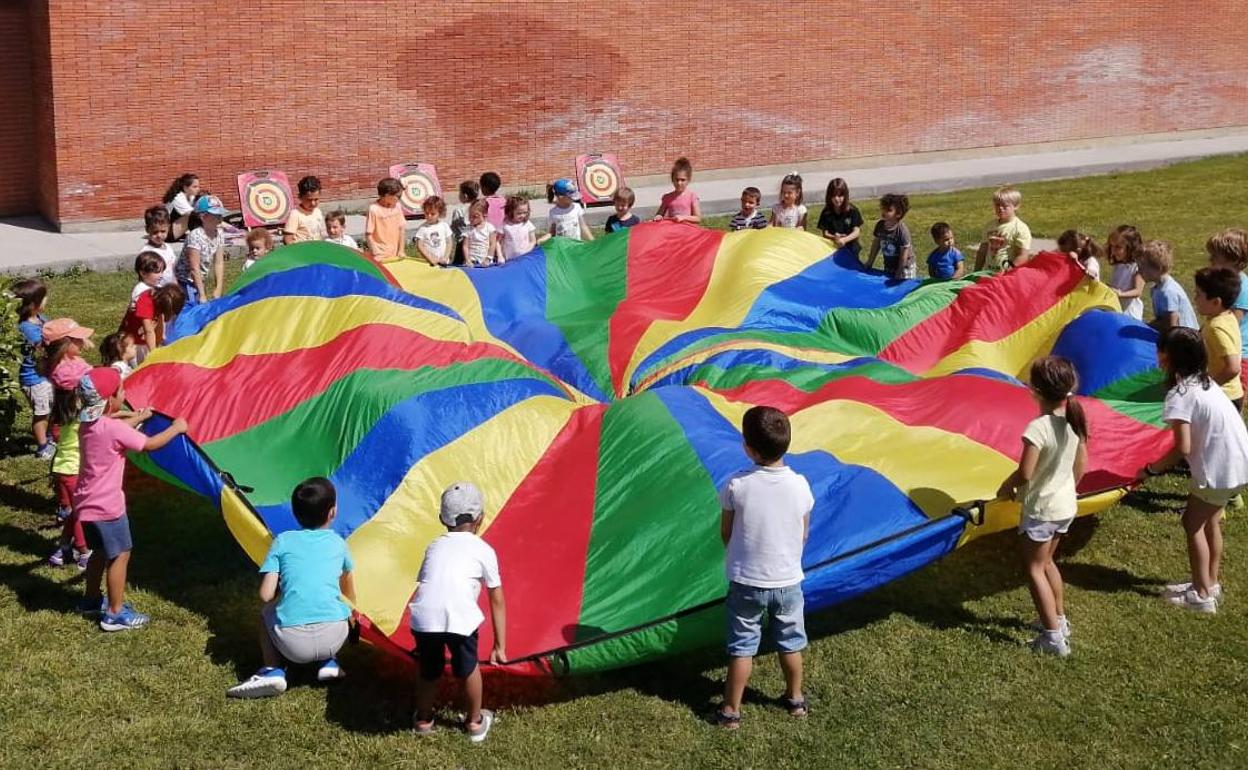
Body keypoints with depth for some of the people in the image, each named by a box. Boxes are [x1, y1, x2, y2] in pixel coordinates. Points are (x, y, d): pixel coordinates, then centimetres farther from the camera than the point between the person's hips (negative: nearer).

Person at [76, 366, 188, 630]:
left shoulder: (88, 424, 2)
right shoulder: (115, 429, -24)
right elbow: (150, 445, -15)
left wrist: (138, 418, 33)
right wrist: (176, 428, -1)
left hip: (88, 502, 9)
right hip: (107, 505, -9)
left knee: (100, 550, 25)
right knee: (120, 554, 2)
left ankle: (91, 599, 39)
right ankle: (115, 613, 7)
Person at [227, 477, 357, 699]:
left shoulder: (283, 541, 10)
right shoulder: (338, 543, 16)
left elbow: (266, 595, 4)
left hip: (293, 643, -1)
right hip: (333, 638, 2)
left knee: (267, 612, 31)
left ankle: (272, 671, 8)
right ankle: (328, 662, 13)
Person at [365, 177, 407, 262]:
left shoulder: (397, 206, 1)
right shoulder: (374, 209, -12)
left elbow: (402, 230, 7)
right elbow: (368, 235, -9)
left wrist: (401, 251, 3)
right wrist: (376, 255, -13)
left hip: (395, 255, 4)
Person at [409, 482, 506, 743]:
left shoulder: (434, 547, 30)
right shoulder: (483, 550, 20)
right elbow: (497, 601, 21)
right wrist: (500, 647, 26)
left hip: (423, 615, 3)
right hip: (460, 617, -3)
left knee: (429, 670, 25)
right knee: (468, 668, 20)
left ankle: (423, 719, 44)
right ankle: (475, 722, 37)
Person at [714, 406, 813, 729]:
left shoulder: (736, 486, -19)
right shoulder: (799, 485, -13)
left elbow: (726, 534, -6)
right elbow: (803, 535, 0)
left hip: (746, 583, -2)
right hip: (788, 581, 2)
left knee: (742, 647, 11)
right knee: (790, 644, 21)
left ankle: (731, 711, 18)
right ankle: (795, 699, 37)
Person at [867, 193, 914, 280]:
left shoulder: (902, 231, -29)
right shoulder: (880, 225, -11)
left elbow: (904, 254, -22)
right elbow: (876, 244, 4)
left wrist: (899, 273, -15)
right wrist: (869, 263, 9)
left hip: (904, 267, -6)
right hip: (888, 266, 6)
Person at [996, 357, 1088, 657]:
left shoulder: (1038, 428, -27)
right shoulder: (1075, 421, -4)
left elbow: (1024, 475, -24)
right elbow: (1081, 466, 6)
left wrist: (1006, 487, -4)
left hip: (1041, 509, -8)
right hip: (1067, 505, 8)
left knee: (1034, 568, 6)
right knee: (1046, 561, 25)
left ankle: (1054, 637, 5)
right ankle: (1059, 620, 35)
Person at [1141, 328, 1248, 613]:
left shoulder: (1180, 394, -18)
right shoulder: (1204, 381, 9)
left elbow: (1183, 449, -20)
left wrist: (1151, 469, -7)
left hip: (1220, 469, -9)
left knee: (1193, 522, 6)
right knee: (1209, 519, 21)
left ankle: (1202, 595, 10)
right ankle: (1210, 583, 33)